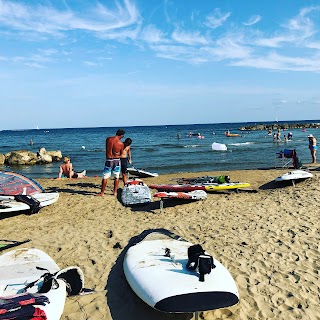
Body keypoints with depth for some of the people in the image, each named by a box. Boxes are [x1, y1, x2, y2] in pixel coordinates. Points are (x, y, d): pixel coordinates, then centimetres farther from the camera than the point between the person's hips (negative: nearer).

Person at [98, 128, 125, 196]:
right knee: (117, 177, 15)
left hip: (108, 160, 1)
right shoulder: (121, 143, -11)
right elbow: (121, 154, 2)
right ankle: (115, 192, 19)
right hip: (117, 160, -1)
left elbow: (107, 149, 6)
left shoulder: (108, 139, -6)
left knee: (105, 177, 8)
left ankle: (102, 193, 12)